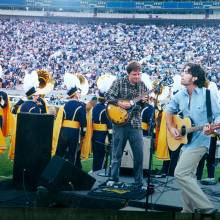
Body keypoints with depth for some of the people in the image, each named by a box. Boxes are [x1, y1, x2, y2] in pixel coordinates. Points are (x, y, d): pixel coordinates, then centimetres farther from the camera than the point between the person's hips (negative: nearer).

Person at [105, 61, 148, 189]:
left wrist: (145, 101, -8)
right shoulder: (119, 83, -3)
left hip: (135, 123, 2)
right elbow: (108, 96, -9)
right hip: (120, 122, -2)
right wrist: (120, 103, -20)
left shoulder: (142, 85, 7)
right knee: (117, 153, 7)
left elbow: (145, 103, 13)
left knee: (139, 154, 0)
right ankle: (114, 179, 22)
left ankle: (139, 183, 10)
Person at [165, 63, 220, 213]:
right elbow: (169, 110, 21)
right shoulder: (180, 95, 5)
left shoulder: (207, 94, -13)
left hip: (199, 141, -7)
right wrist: (171, 128, 6)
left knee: (180, 173, -17)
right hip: (185, 140, 7)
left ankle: (206, 208, -11)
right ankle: (189, 209, 26)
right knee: (188, 176, 13)